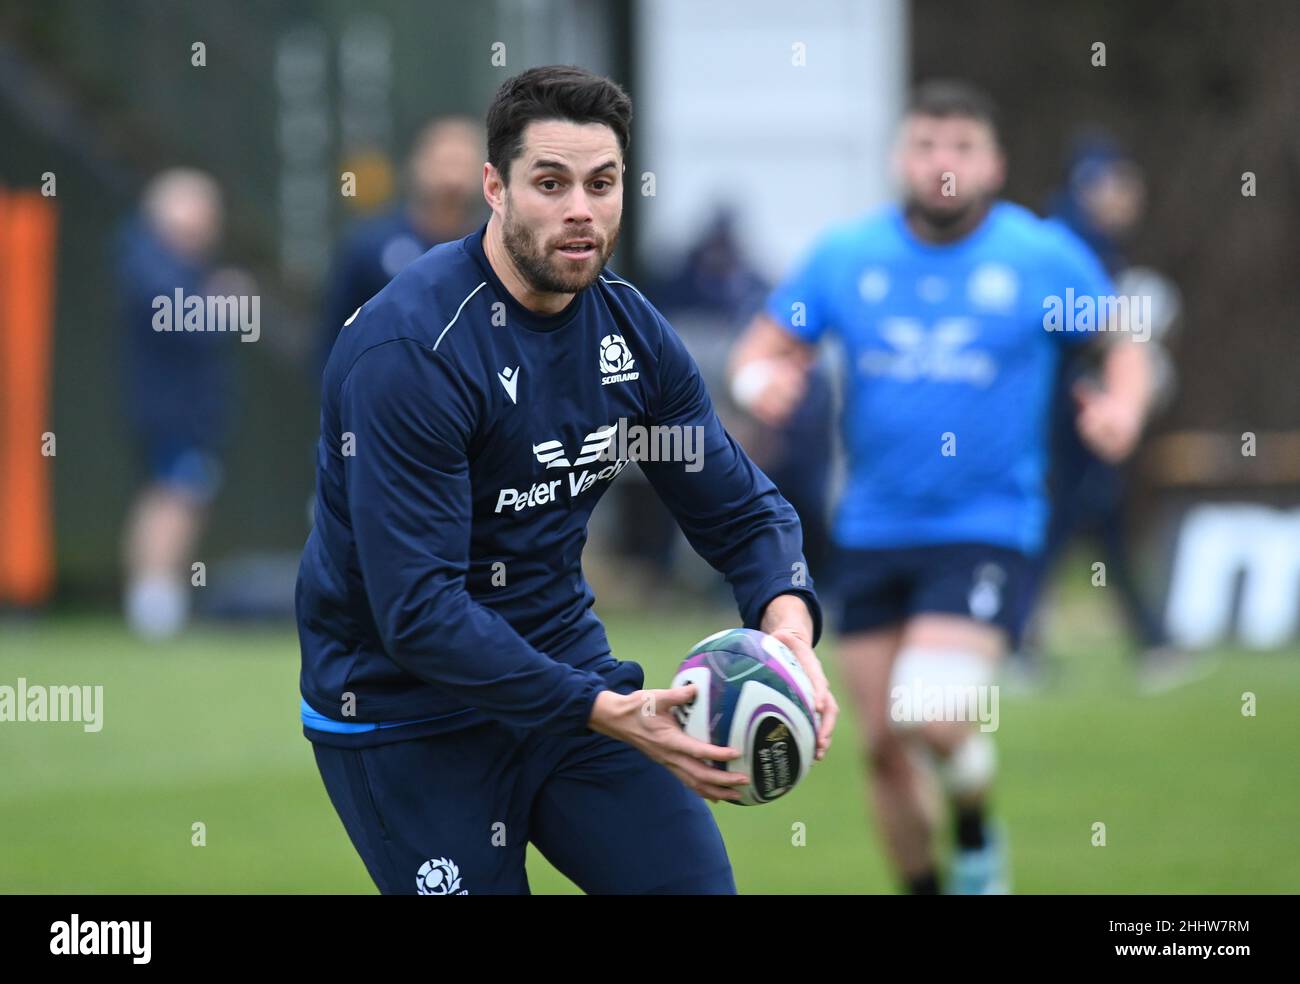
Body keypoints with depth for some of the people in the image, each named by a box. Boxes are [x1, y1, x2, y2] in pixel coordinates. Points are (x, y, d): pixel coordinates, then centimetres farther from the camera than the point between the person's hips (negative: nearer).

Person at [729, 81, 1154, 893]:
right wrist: (765, 379, -14)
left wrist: (1123, 405, -12)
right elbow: (762, 350, 10)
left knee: (932, 712, -22)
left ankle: (977, 840, 9)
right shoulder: (847, 255, 3)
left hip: (986, 529, -4)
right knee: (885, 742, 5)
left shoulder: (1043, 257, -2)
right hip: (874, 530, 4)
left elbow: (1124, 343, 9)